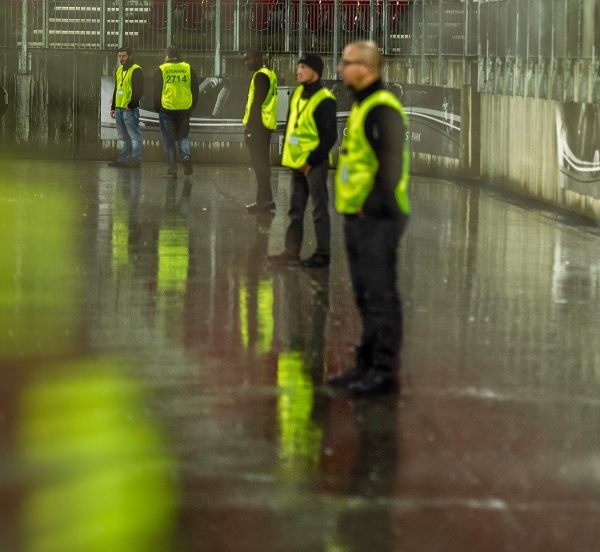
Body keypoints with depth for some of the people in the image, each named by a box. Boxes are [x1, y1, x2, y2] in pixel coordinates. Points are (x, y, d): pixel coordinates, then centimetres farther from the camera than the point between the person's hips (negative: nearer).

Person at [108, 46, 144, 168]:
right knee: (123, 137, 12)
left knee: (134, 135, -5)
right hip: (119, 108, 9)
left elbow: (139, 91, -14)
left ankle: (136, 160, -4)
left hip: (130, 109, -9)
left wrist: (131, 105, -18)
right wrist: (113, 107, 21)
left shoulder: (136, 70, -9)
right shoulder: (119, 70, 18)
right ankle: (123, 160, 16)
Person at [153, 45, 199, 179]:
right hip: (184, 110, 2)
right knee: (183, 136, 15)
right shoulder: (188, 69, 5)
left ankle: (172, 170, 3)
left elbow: (157, 92, 0)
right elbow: (195, 91, 8)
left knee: (169, 141, 4)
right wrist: (192, 107, 17)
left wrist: (157, 108, 12)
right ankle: (186, 157, -11)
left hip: (167, 110, -2)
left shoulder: (161, 70, -2)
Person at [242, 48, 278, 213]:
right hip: (266, 125, 10)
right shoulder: (269, 74, 17)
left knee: (259, 164, -8)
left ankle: (264, 200, -8)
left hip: (258, 125, -10)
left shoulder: (260, 76, -14)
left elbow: (257, 103, -19)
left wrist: (250, 126, -19)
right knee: (262, 163, 14)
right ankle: (265, 199, 18)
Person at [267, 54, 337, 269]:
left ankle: (322, 254, 6)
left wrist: (312, 160, -16)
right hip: (297, 162, 8)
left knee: (319, 209, 0)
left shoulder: (325, 100, -14)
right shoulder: (297, 94, 11)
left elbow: (329, 137, -16)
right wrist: (287, 154, 11)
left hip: (314, 164, -8)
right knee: (295, 209, 13)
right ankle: (291, 252, 20)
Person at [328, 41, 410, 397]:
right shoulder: (361, 107, 17)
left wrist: (374, 205, -20)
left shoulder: (383, 109, -15)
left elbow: (391, 163, -22)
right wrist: (354, 207, 18)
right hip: (358, 219, 10)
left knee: (381, 295, -7)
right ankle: (368, 365, 23)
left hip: (377, 219, -10)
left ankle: (385, 371, -3)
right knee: (366, 295, 15)